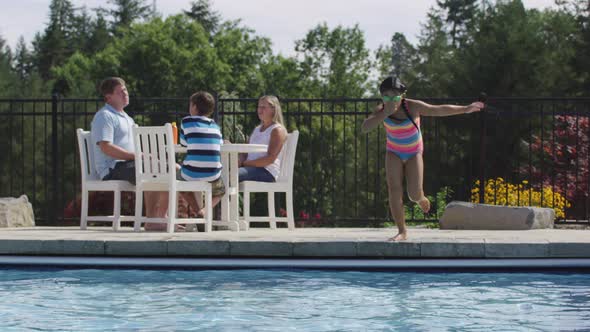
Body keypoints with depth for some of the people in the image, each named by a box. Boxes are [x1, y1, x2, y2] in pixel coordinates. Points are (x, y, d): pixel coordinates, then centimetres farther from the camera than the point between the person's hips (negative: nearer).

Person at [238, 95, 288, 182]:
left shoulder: (278, 130, -3)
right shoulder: (257, 129, 25)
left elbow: (270, 159, -13)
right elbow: (245, 152, 21)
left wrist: (245, 163, -15)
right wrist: (240, 161, -4)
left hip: (267, 172, -8)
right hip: (252, 167, 8)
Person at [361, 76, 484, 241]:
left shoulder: (413, 107, -22)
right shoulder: (382, 110, -17)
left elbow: (440, 110, -18)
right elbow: (365, 127, -31)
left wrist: (465, 109, -18)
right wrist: (385, 113, -40)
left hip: (414, 153, -1)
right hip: (394, 153, 2)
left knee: (414, 194, -9)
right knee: (394, 190, -13)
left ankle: (421, 198, 32)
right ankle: (402, 231, -4)